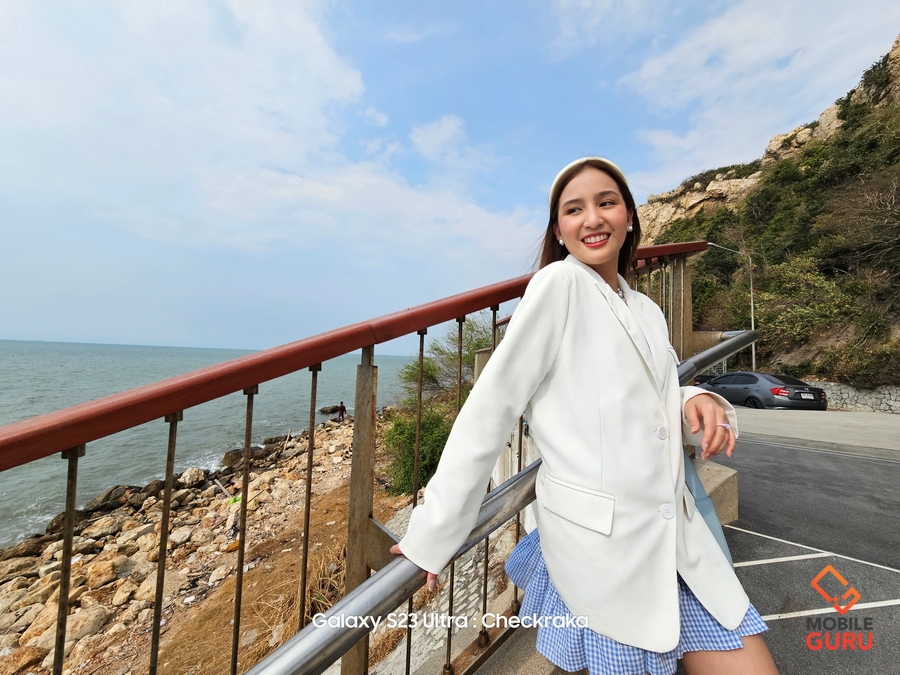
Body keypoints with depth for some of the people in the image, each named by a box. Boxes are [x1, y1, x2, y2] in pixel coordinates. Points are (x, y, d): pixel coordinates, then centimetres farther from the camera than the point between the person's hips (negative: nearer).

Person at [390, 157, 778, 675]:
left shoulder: (648, 312, 10)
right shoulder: (559, 282, -12)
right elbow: (491, 405, -16)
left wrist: (698, 403, -7)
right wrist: (433, 532, -14)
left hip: (679, 535, 7)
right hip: (600, 538, -6)